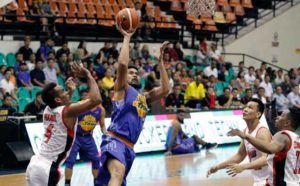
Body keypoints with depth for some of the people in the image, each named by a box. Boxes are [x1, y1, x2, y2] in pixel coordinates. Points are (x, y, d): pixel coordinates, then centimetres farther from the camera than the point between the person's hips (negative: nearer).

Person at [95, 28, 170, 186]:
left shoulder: (144, 97, 26)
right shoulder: (122, 89, 6)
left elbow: (165, 89, 15)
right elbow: (122, 64, -11)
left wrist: (160, 61, 15)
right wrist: (127, 38, -3)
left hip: (129, 146, 8)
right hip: (114, 140, -8)